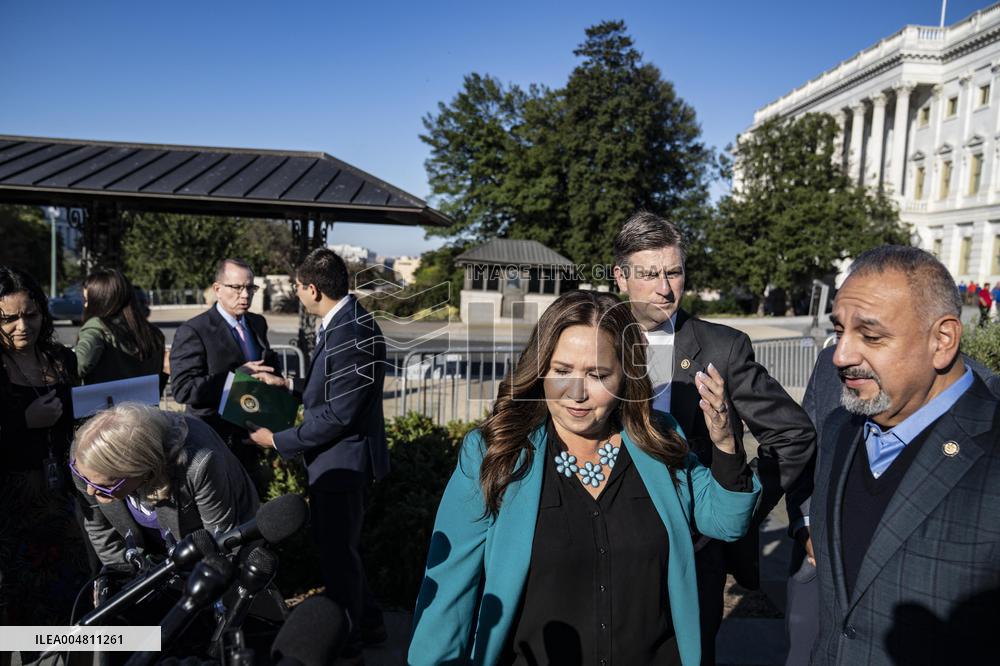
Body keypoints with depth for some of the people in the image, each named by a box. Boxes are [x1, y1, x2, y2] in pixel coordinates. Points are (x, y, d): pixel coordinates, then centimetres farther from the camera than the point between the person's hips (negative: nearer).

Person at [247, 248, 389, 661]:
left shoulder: (351, 333, -26)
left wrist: (278, 440, -17)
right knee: (338, 546, 23)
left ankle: (346, 645, 31)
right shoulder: (341, 322, 5)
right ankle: (367, 622, 42)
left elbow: (338, 415, -25)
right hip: (338, 457, 10)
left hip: (342, 461, -10)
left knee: (338, 553, 9)